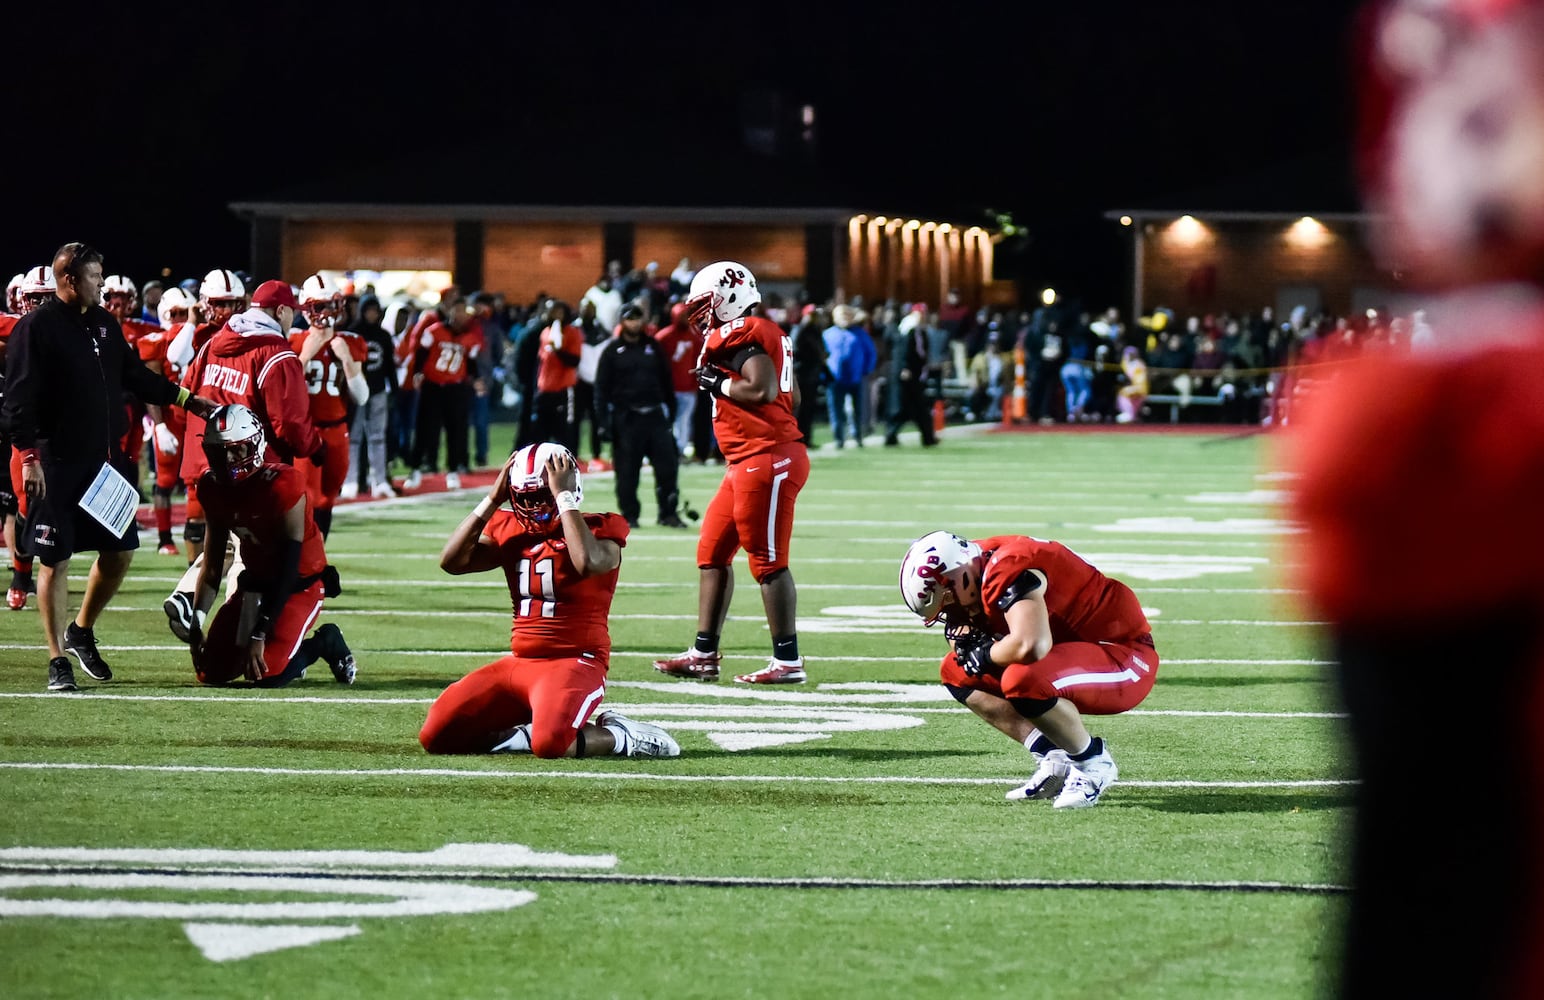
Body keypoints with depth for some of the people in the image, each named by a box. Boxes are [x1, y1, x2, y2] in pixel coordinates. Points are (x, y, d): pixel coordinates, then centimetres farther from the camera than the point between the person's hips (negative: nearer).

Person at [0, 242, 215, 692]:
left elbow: (135, 376, 21)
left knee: (120, 550, 9)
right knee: (55, 560, -1)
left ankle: (82, 632, 30)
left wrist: (186, 399, 18)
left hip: (102, 461, 7)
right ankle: (58, 660, 7)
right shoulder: (36, 328, -12)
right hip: (55, 466, -7)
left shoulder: (104, 324, 11)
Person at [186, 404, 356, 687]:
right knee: (212, 672, -2)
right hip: (255, 580, 7)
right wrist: (196, 625, -8)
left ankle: (326, 643, 7)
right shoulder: (213, 488, -6)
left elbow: (288, 569, -26)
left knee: (266, 674, -23)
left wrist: (259, 635, -28)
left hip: (300, 582, -7)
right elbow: (213, 563, 2)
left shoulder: (282, 486, -27)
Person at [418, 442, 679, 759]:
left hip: (574, 663, -7)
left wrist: (564, 497, -23)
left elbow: (588, 563, -31)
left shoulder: (598, 530, -8)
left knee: (549, 744, -35)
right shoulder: (510, 530, 9)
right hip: (519, 662, 7)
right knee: (435, 735, -6)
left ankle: (618, 737, -5)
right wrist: (492, 500, -4)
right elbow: (452, 562, -1)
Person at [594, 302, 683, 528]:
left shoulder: (654, 347, 11)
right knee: (627, 471, 0)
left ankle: (668, 513, 5)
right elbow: (602, 388, -1)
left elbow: (666, 382, 15)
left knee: (667, 465, -3)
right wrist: (604, 421, -7)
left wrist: (671, 413, 9)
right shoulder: (612, 350, 2)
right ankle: (629, 515, 10)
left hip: (655, 416, 3)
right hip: (626, 417, -3)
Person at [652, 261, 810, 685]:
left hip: (766, 460, -11)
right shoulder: (768, 334, 16)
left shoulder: (740, 335, -12)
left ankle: (788, 661, -2)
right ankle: (704, 654, 17)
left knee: (768, 561, -6)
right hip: (747, 464, 11)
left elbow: (763, 389, -26)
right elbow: (792, 397, 18)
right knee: (713, 551, 14)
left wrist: (718, 384, -11)